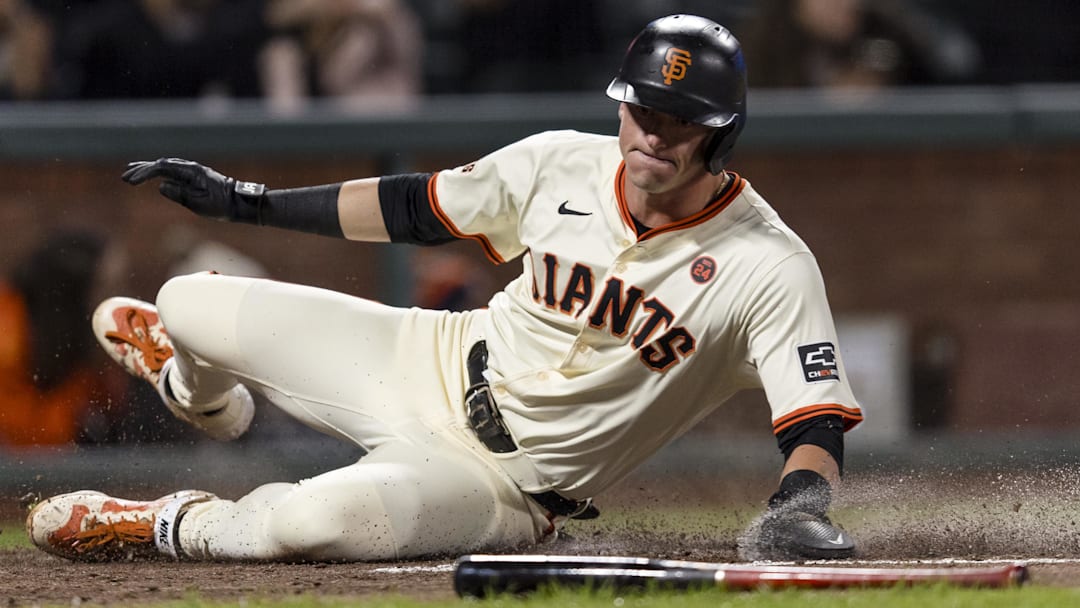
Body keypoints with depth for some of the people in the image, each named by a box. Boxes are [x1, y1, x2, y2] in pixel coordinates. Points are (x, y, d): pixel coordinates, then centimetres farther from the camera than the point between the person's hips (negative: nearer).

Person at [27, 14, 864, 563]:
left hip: (504, 487, -5)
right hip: (432, 365, 5)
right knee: (185, 306, 4)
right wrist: (246, 201, 9)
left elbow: (818, 424, -22)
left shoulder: (769, 267, -20)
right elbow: (416, 208, 7)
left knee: (315, 521, -35)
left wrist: (800, 506, -44)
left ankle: (180, 527, -1)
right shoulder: (564, 165, -7)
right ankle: (205, 395, 43)